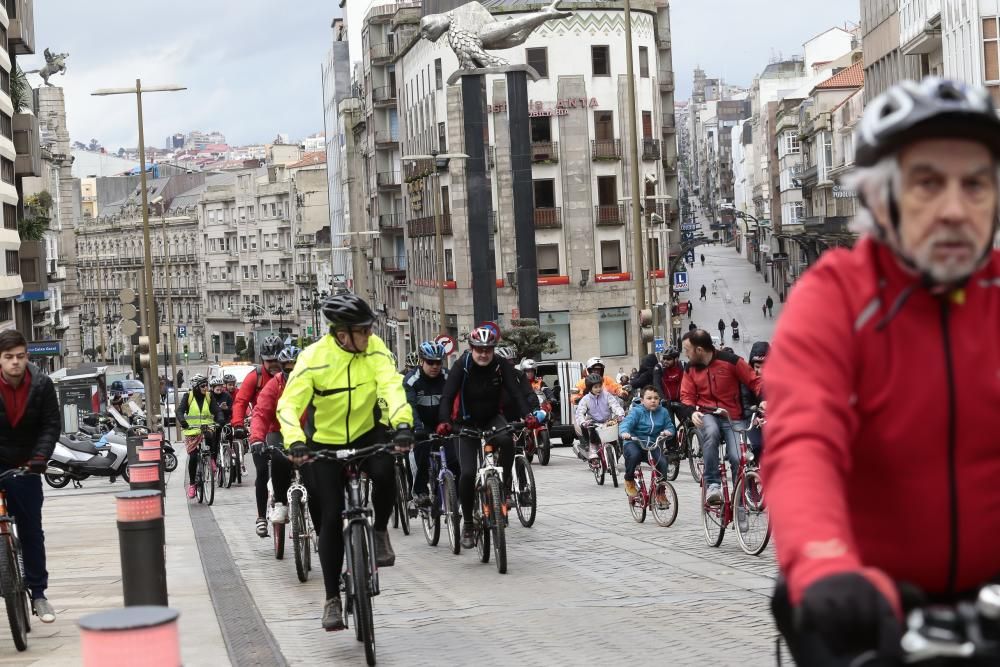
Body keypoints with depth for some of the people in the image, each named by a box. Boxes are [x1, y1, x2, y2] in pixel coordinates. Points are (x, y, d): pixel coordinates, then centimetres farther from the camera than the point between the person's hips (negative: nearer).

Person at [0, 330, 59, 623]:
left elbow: (51, 424, -7)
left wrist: (40, 457, -21)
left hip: (25, 467, 2)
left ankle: (37, 593, 17)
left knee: (32, 531, 8)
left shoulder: (41, 384, -10)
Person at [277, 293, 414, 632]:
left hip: (366, 434, 1)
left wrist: (402, 423, -46)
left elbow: (392, 385, -27)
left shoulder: (375, 349, -15)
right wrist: (294, 441, -46)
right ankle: (332, 599, 7)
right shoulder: (314, 357, -21)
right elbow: (289, 404, -27)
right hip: (325, 442, -1)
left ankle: (379, 531, -2)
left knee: (385, 472, -32)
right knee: (332, 517, -5)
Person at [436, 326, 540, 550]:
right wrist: (444, 422, -45)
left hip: (492, 419, 1)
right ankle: (468, 524, 3)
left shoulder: (501, 366, -13)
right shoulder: (462, 366, -17)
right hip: (467, 423, -1)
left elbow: (515, 393, -23)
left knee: (506, 440, -34)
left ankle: (504, 485, -11)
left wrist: (527, 416, -41)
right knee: (468, 472, -14)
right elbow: (447, 396, -26)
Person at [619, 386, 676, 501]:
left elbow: (670, 426, 8)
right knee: (634, 455, -37)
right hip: (633, 443, -3)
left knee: (663, 462, -23)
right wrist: (624, 432, -43)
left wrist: (668, 431, -18)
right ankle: (629, 480, -7)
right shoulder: (636, 411, -6)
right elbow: (626, 423, -20)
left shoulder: (663, 412, 7)